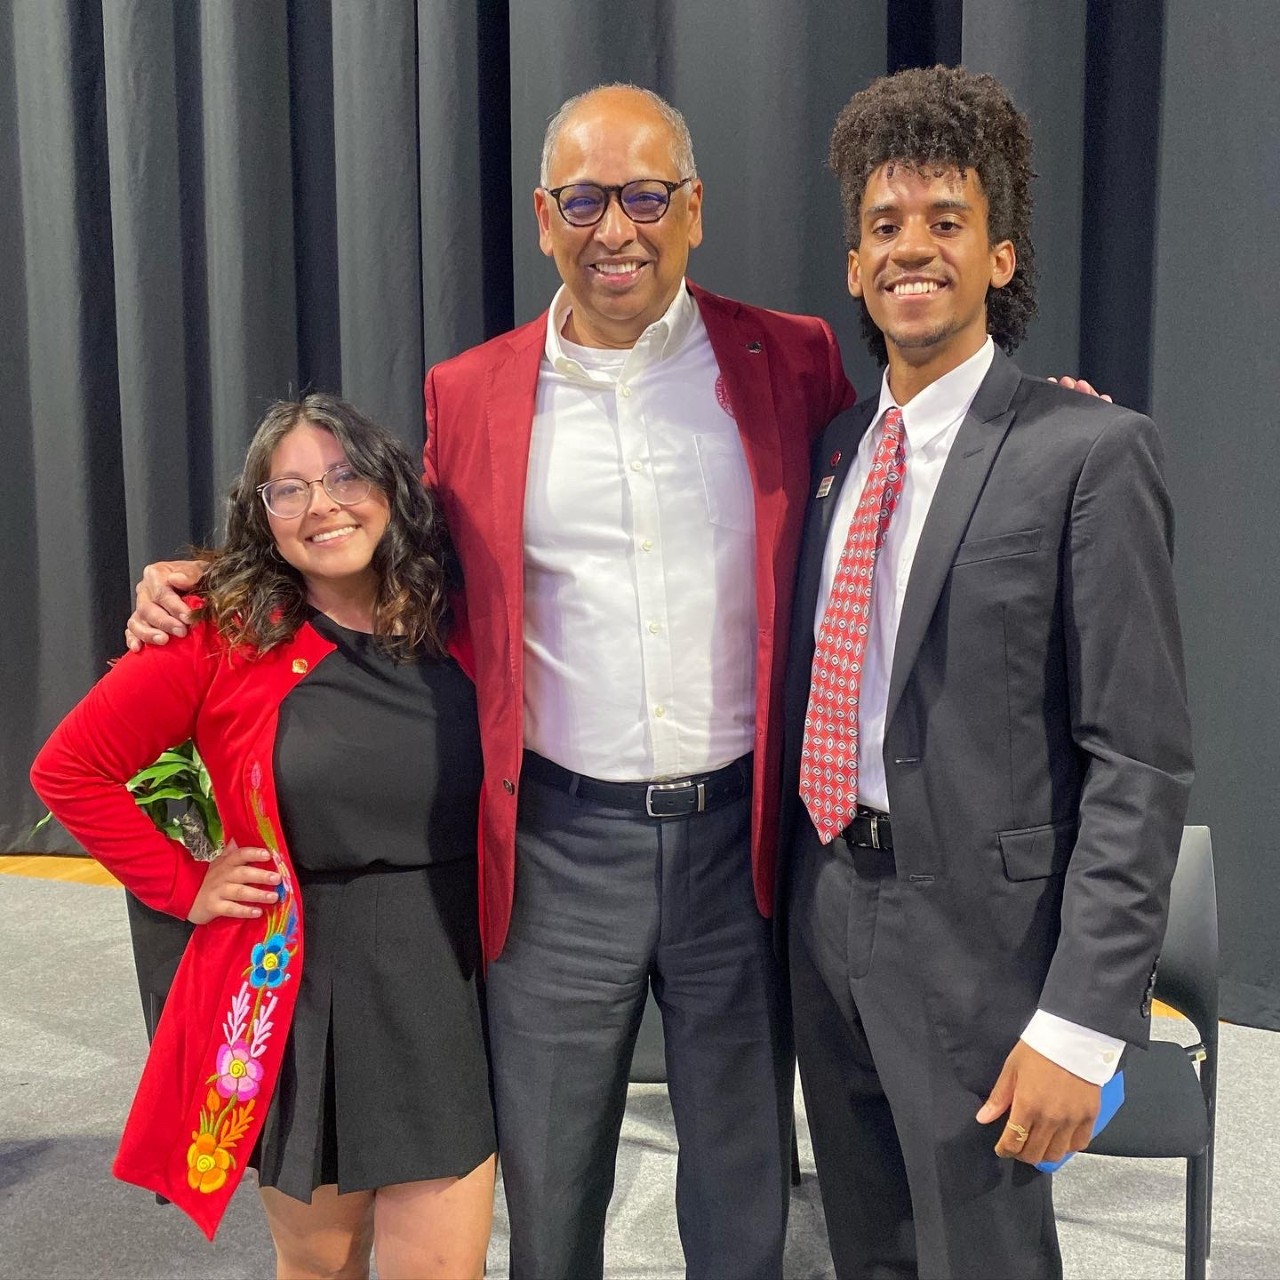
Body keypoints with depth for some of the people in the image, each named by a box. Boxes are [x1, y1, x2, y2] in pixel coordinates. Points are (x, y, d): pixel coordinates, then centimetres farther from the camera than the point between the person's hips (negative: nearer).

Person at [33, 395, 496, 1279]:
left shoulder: (457, 632, 0)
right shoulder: (224, 637, -7)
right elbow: (69, 771, -1)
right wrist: (185, 887, -3)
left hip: (450, 992, 1)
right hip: (296, 995, -1)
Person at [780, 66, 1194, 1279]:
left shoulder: (1088, 452, -12)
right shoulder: (831, 447, 9)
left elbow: (1140, 760, -15)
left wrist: (1083, 1022, -17)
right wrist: (790, 897, 11)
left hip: (977, 937, -6)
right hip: (823, 912, 6)